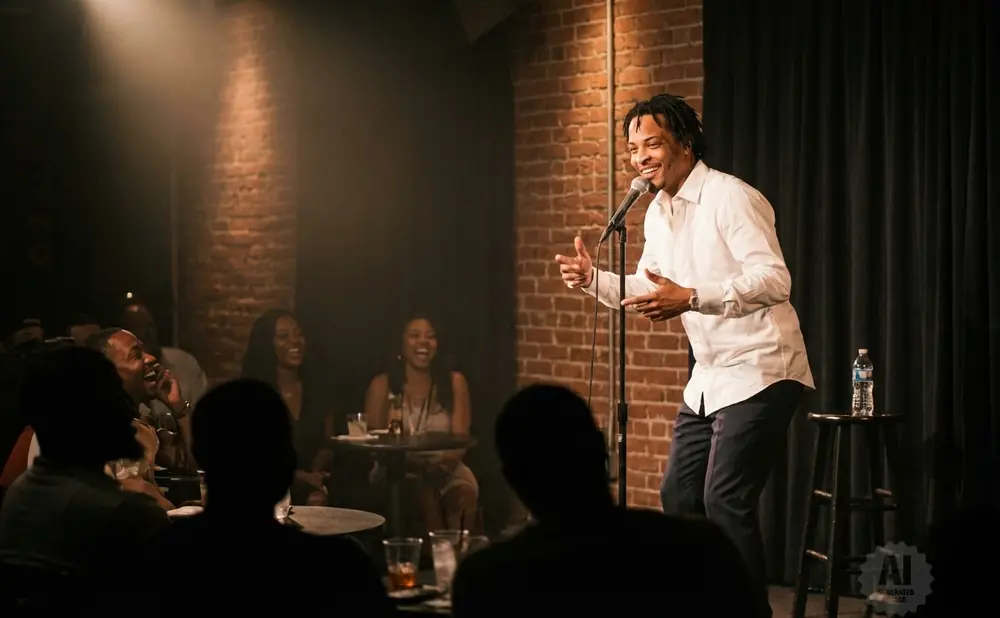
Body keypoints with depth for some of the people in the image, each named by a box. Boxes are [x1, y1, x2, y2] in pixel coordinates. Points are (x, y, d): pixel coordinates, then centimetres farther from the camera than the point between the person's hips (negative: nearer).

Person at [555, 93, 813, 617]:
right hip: (710, 377, 9)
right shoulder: (657, 213, 11)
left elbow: (775, 280, -26)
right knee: (678, 496, 11)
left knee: (725, 501, -15)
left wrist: (690, 298, -36)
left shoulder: (730, 198, -16)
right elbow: (647, 293, 21)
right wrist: (593, 278, 2)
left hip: (759, 372, -9)